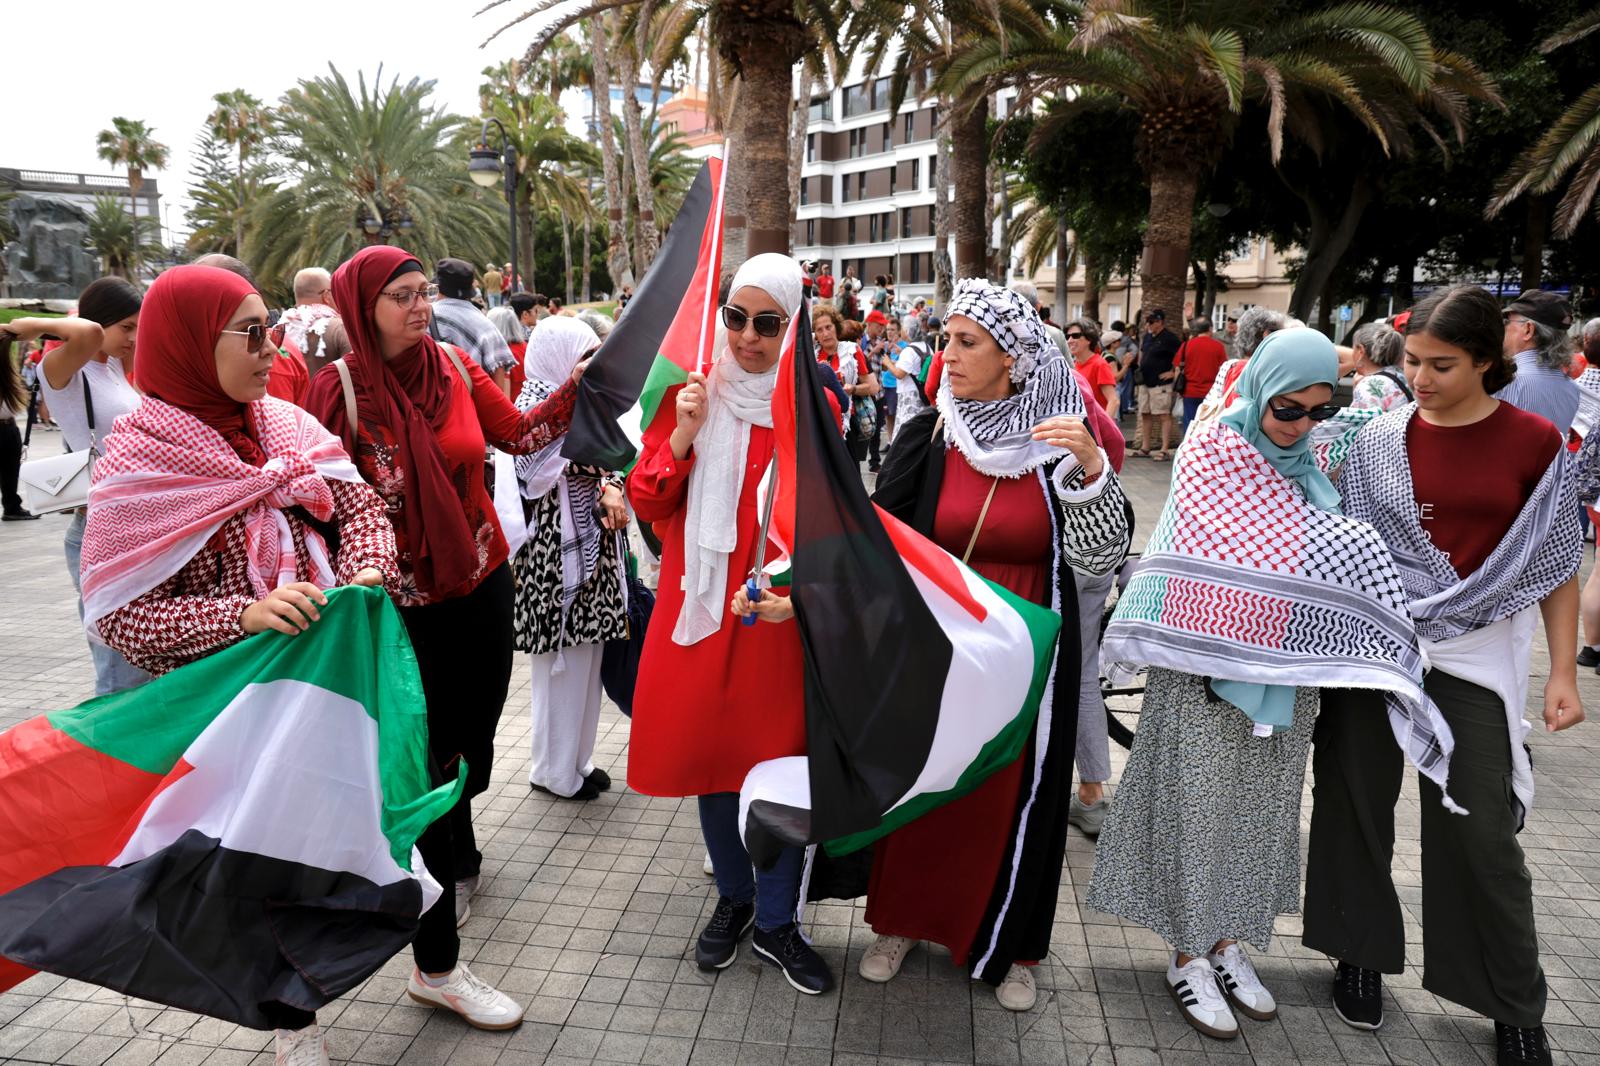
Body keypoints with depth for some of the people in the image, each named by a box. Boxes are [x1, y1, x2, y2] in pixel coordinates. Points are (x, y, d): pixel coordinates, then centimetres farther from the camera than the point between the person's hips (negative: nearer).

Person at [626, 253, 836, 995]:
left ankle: (776, 923, 27)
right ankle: (734, 899, 37)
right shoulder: (692, 392, 3)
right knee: (707, 752, 13)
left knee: (779, 763, 6)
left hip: (776, 615, -2)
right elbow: (646, 502, 3)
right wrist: (682, 437, -13)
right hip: (698, 606, 2)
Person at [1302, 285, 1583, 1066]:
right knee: (1357, 805, 8)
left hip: (1473, 659, -1)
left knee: (1481, 834, 2)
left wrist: (1562, 671, -1)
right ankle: (1361, 956, 29)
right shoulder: (1378, 441, 0)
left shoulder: (1534, 442, -3)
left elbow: (1556, 564, 2)